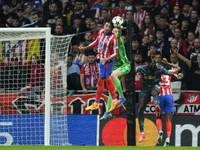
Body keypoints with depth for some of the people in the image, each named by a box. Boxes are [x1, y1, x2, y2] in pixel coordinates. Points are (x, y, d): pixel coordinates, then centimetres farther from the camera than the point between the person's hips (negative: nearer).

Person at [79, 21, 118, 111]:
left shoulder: (113, 39, -22)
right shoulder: (101, 31, 0)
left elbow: (115, 53, -17)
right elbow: (96, 42, 17)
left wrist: (106, 59, -32)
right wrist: (85, 48, 14)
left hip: (107, 61, -8)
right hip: (102, 59, 8)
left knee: (101, 81, -1)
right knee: (108, 79, 18)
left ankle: (96, 104, 9)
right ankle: (114, 100, 31)